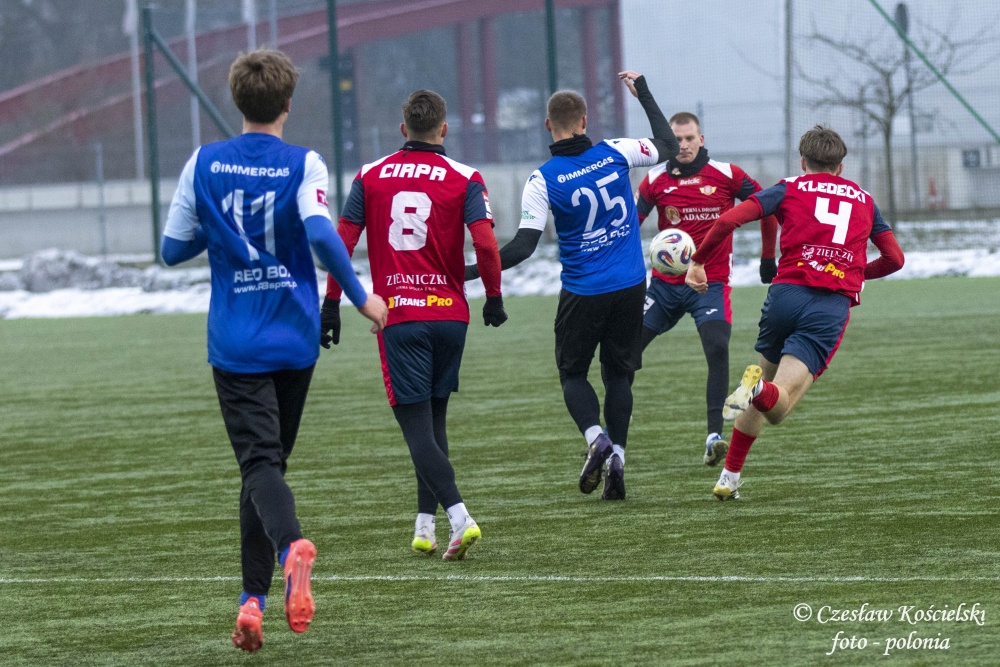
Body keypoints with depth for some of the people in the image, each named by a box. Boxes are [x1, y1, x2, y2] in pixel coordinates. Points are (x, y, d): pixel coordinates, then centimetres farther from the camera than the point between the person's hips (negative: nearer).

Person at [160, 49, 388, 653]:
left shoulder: (204, 164, 1)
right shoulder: (303, 164, -5)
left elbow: (173, 250, 5)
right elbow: (321, 233, -21)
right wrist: (360, 297, -11)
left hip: (235, 344, -1)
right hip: (294, 340, 1)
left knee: (259, 460, -9)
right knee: (268, 460, 15)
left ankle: (291, 547, -40)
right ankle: (254, 598, 14)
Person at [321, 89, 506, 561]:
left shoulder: (371, 176, 4)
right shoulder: (464, 178, -1)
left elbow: (342, 243, 1)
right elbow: (485, 242, -12)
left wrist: (331, 303, 8)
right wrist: (494, 297, 2)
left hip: (397, 314, -1)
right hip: (450, 313, 1)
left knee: (417, 424, -5)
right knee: (434, 418, 15)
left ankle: (459, 516, -22)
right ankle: (425, 526, 15)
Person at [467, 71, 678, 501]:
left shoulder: (543, 179, -13)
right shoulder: (615, 154, -5)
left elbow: (523, 245, -17)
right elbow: (668, 146, 13)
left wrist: (473, 272, -11)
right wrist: (643, 93, 22)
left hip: (583, 293, -3)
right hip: (630, 287, 3)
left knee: (572, 373, 12)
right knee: (619, 373, 12)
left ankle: (595, 438, -14)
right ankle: (617, 458, 1)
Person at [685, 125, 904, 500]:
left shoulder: (790, 189, 14)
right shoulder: (864, 200, 22)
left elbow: (728, 220, 2)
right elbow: (894, 258, 25)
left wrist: (698, 262, 14)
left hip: (787, 292, 0)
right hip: (835, 304, 0)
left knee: (766, 375, 25)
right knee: (777, 408, -5)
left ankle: (728, 479, 17)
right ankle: (758, 390, -43)